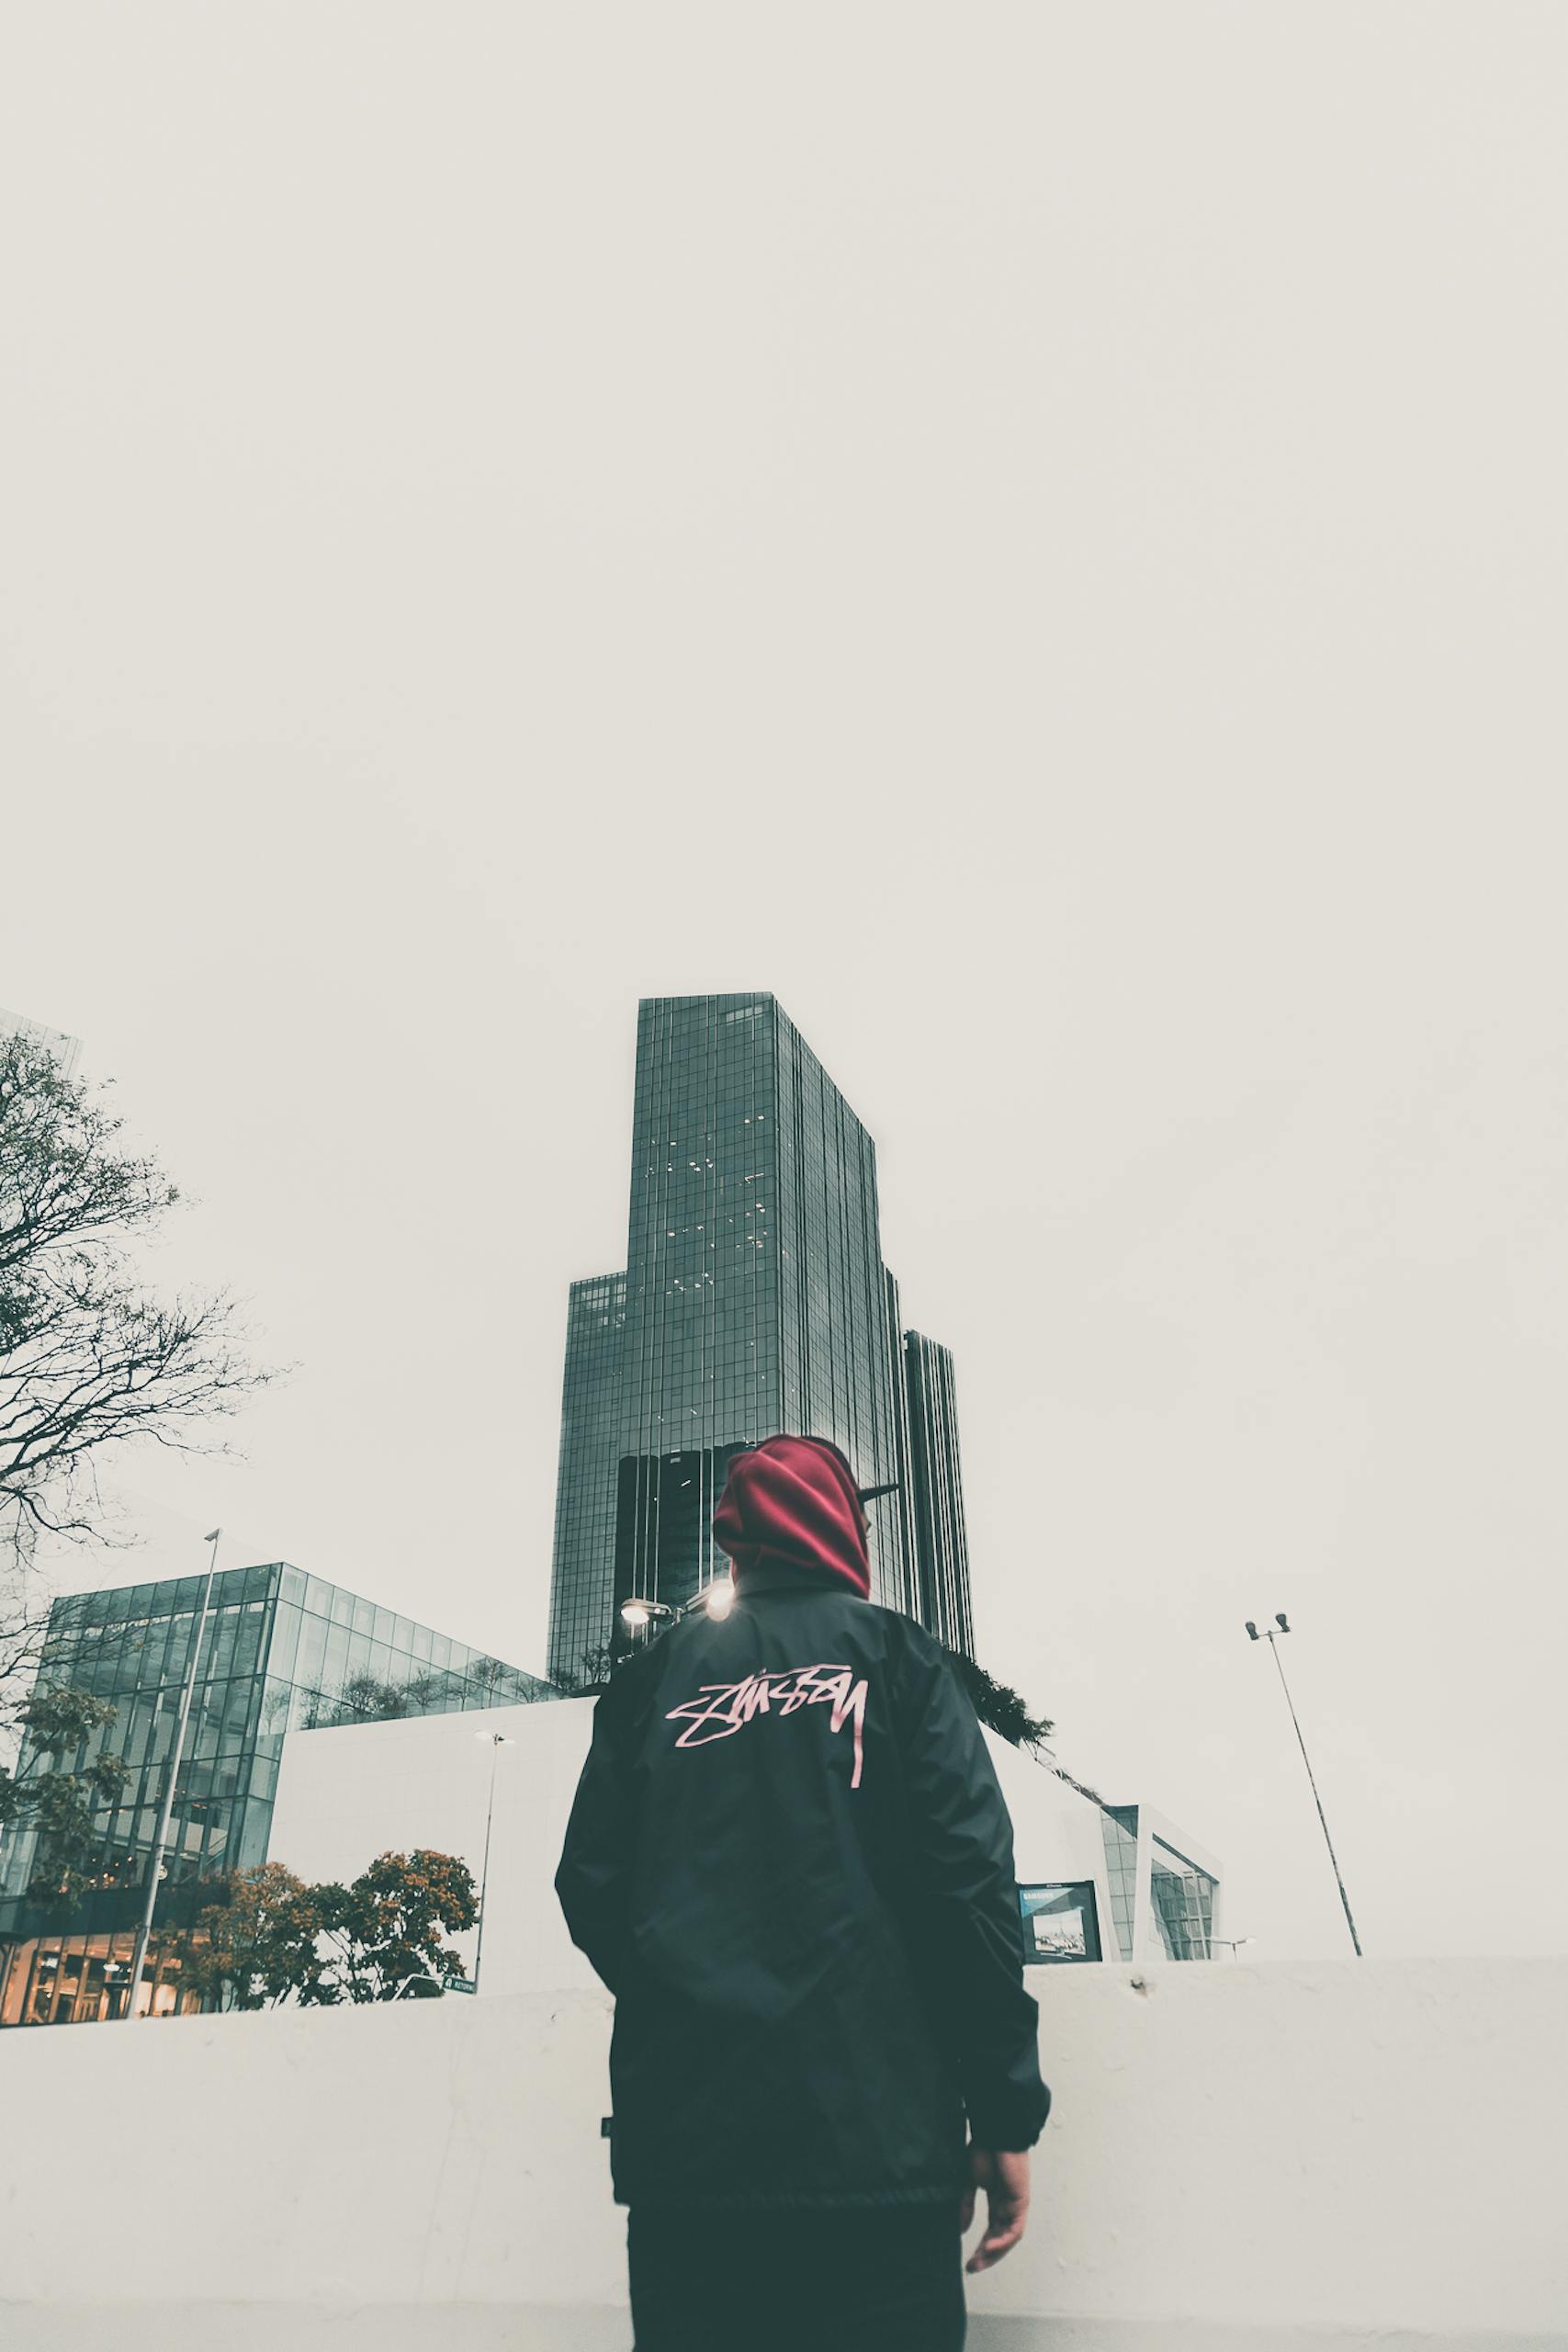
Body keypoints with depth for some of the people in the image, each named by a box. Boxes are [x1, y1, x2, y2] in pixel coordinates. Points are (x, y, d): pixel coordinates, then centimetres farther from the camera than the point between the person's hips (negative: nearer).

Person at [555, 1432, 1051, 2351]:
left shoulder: (654, 1674, 12)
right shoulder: (892, 1651, 4)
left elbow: (593, 1884, 7)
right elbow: (968, 1871, -6)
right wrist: (1005, 2113, -3)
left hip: (677, 2145, 3)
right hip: (873, 2134, -2)